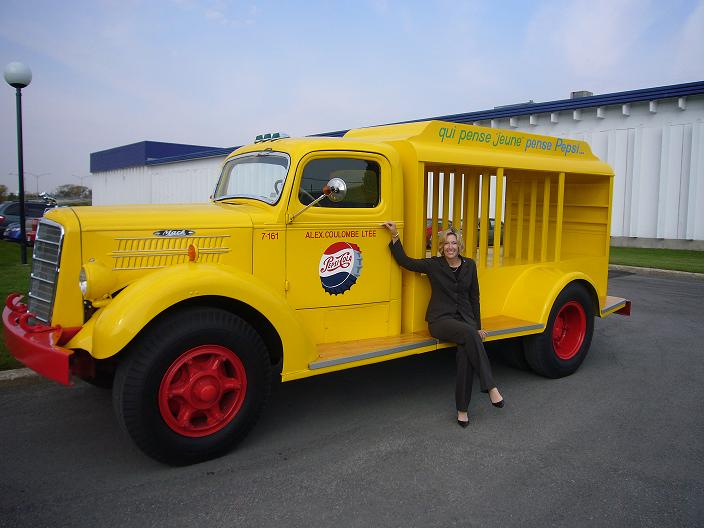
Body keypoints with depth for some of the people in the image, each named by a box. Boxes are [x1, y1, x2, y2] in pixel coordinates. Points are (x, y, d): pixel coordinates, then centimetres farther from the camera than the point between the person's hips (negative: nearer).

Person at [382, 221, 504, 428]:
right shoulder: (434, 265, 3)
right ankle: (490, 386, -31)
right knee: (470, 335, -35)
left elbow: (474, 297, 14)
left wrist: (478, 326, 11)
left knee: (466, 352, -29)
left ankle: (462, 408, -20)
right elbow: (405, 261, 2)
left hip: (464, 318, 3)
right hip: (440, 319, -2)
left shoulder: (469, 265, 11)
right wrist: (395, 236, -4)